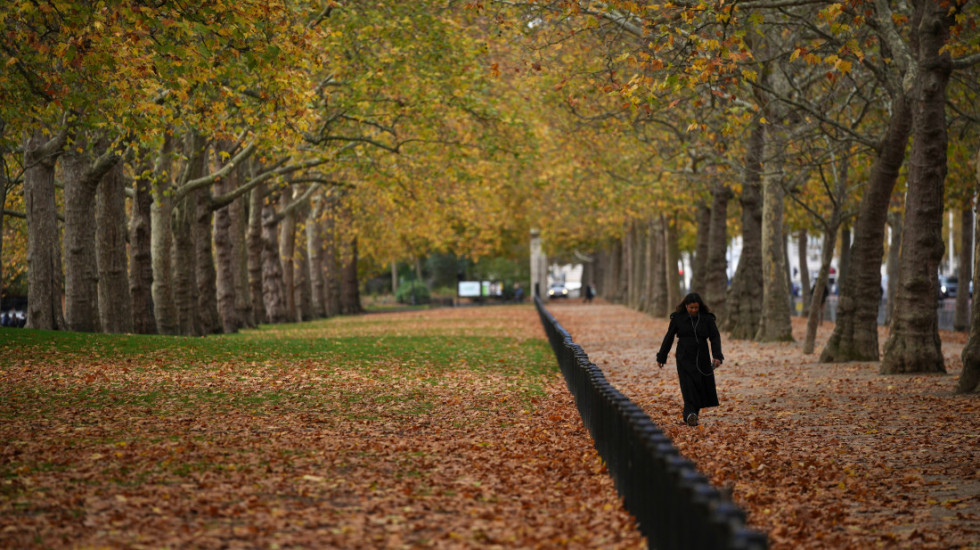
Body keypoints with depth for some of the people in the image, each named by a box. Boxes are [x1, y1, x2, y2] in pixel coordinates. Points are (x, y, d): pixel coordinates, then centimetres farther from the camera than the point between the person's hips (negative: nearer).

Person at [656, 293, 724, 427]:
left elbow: (715, 337, -5)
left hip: (701, 358, 2)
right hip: (684, 358, -2)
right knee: (688, 386, -17)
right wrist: (661, 357, 8)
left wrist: (717, 356, -19)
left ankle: (690, 415, 22)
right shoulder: (678, 318, -2)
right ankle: (690, 415, -32)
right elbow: (669, 338, 5)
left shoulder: (707, 318, 0)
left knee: (702, 387, 5)